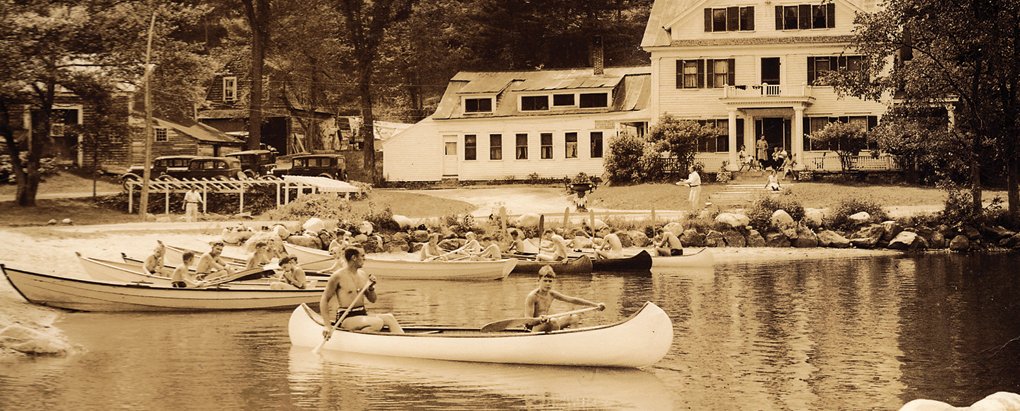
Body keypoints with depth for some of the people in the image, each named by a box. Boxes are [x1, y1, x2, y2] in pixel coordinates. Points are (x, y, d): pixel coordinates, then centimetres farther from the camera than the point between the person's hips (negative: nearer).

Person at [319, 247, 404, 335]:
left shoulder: (363, 275, 10)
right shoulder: (338, 276, -10)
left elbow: (372, 300, 18)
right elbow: (324, 300, -9)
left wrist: (371, 288, -4)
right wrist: (327, 325, -17)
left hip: (362, 315, 7)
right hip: (346, 318, -7)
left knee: (389, 318, -14)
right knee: (378, 322, -28)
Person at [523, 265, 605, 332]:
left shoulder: (551, 294, 6)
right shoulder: (532, 296, -17)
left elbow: (573, 300, 8)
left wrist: (595, 305, 5)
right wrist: (539, 319, -47)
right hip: (533, 329, -9)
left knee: (574, 318, 10)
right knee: (553, 321, -37)